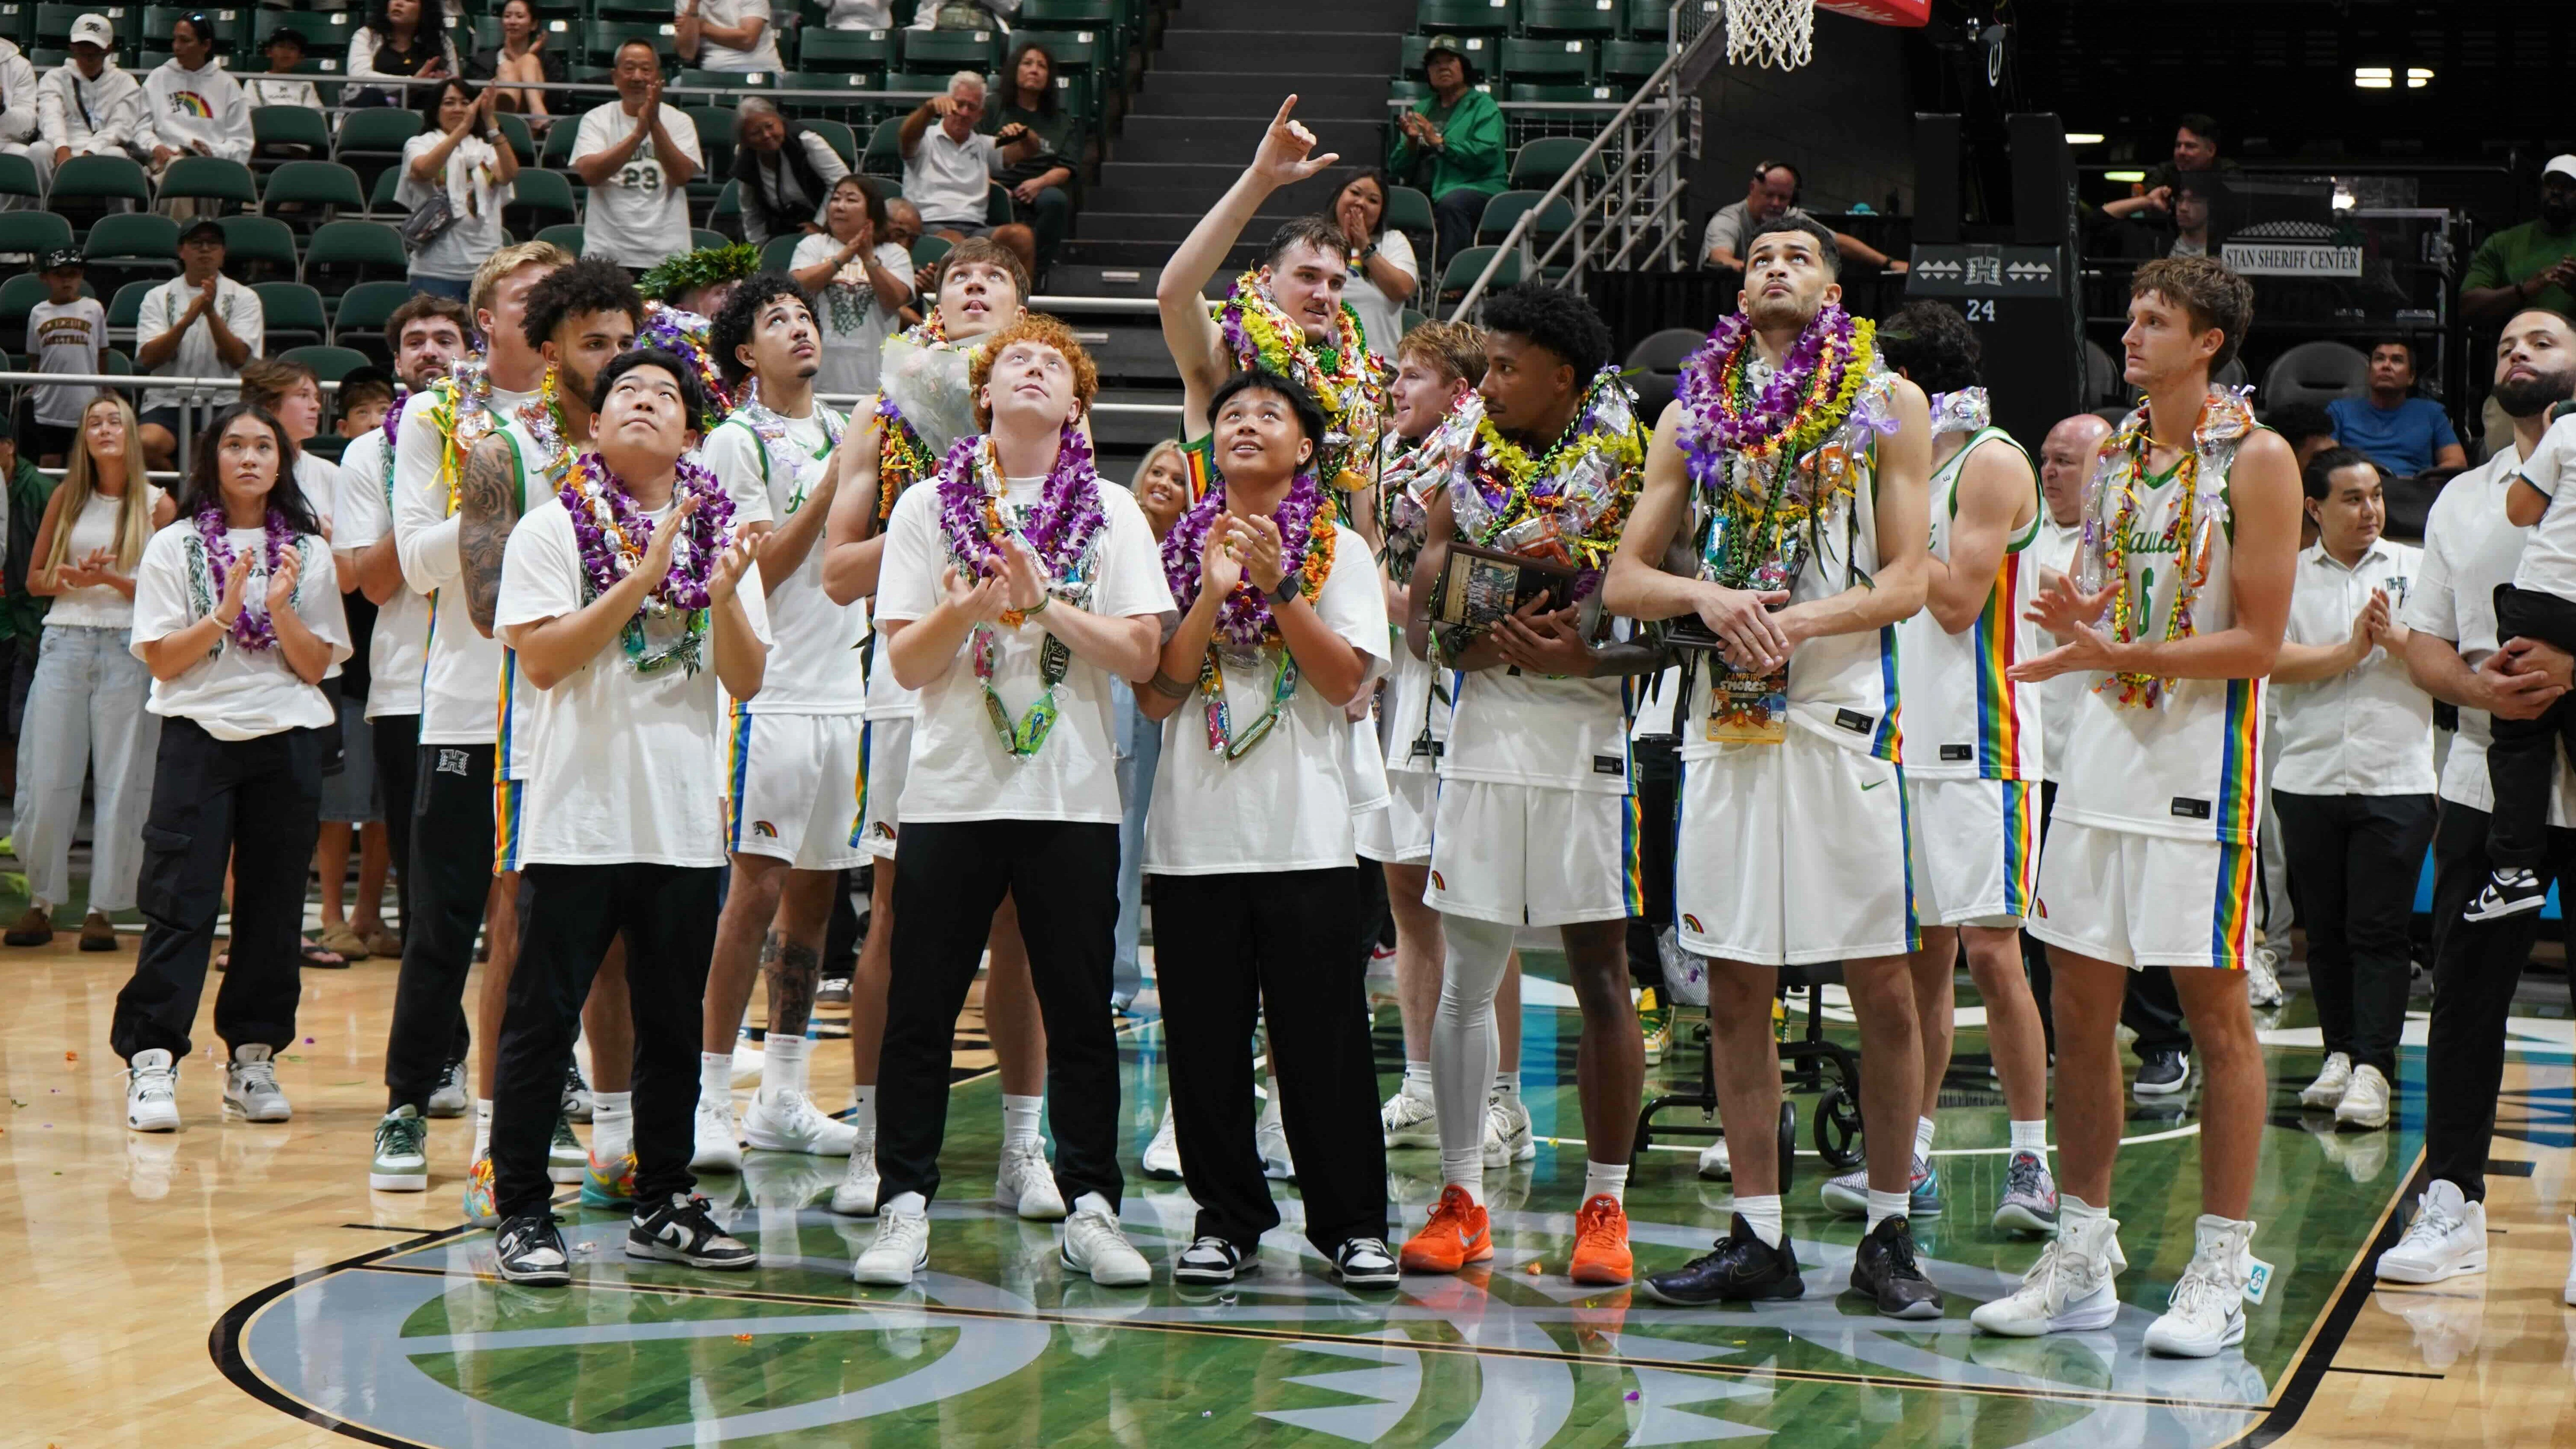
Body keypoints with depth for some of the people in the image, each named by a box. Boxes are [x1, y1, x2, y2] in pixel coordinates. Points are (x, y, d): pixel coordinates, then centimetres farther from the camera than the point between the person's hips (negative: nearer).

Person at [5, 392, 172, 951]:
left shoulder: (157, 505, 4)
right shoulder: (66, 498, 10)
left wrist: (113, 580, -13)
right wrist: (71, 577, -8)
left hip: (128, 648, -2)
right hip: (65, 643, 2)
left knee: (121, 779, -2)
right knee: (46, 778, -1)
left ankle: (103, 909, 4)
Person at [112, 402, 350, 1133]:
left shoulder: (308, 552, 10)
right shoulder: (175, 547, 5)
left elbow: (316, 665, 4)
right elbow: (161, 660, -2)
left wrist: (281, 607, -12)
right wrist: (225, 612, -15)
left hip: (289, 741, 2)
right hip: (199, 734, -2)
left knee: (274, 902, 3)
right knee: (180, 900, -9)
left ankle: (253, 1057, 10)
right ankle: (151, 1061, -10)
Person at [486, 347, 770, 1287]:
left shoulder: (721, 537, 10)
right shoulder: (552, 530, -1)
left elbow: (747, 681, 4)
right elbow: (541, 658, -13)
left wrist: (724, 599, -15)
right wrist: (641, 581, -16)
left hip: (683, 820, 4)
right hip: (578, 813, -4)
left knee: (674, 1022, 11)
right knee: (543, 1017, -1)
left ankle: (662, 1206, 21)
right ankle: (521, 1210, 6)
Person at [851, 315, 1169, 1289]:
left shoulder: (1113, 513, 8)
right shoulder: (928, 507, 7)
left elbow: (1140, 655, -2)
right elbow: (906, 662, 0)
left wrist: (1042, 599, -12)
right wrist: (973, 603, -17)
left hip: (1073, 796, 0)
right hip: (951, 793, 0)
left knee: (1080, 1009, 2)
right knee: (921, 1009, 0)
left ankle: (1090, 1207, 8)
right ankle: (905, 1205, 6)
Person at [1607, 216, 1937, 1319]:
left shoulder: (1889, 403, 5)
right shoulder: (1693, 412, 14)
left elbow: (1907, 582, -2)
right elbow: (1623, 579, 11)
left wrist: (1792, 623, -16)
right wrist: (1708, 596, -10)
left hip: (1845, 718, -3)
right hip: (1728, 721, 3)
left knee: (1883, 987, -3)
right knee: (1735, 990, 4)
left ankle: (1889, 1235, 7)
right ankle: (1758, 1238, 11)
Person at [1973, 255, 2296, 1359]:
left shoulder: (2256, 460, -8)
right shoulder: (2111, 454, 13)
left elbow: (2256, 643, -13)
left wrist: (2118, 652, -22)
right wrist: (2074, 618, -3)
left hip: (2201, 760, -7)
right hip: (2103, 746, 7)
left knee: (2216, 1012, -1)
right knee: (2078, 1007, 7)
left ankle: (2221, 1272, 5)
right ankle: (2080, 1260, 15)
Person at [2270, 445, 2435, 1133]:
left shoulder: (2417, 569, 7)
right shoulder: (2287, 576, 6)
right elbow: (2273, 659, -8)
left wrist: (2395, 638, -13)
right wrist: (2349, 651, -13)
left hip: (2396, 780, -2)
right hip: (2309, 780, 2)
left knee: (2380, 931, -6)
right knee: (2325, 929, 8)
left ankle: (2374, 1070, -8)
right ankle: (2339, 1055, 19)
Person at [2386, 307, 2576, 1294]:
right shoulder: (2460, 500, 16)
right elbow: (2423, 642, 14)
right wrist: (2478, 686, -7)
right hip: (2487, 779, 5)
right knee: (2465, 994, 5)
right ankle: (2451, 1203, 13)